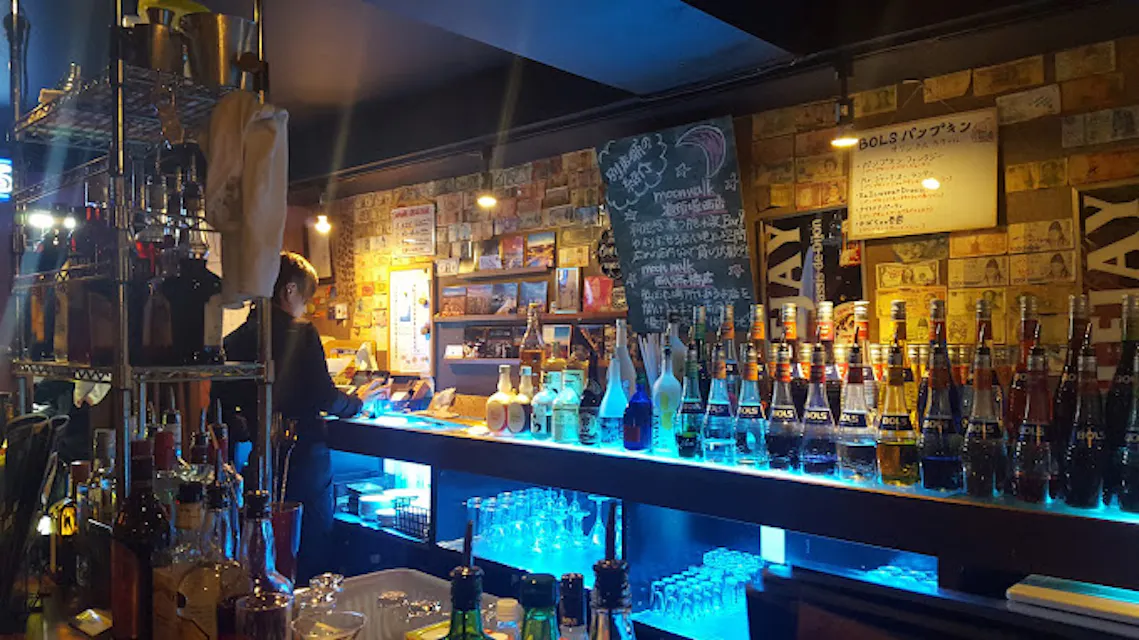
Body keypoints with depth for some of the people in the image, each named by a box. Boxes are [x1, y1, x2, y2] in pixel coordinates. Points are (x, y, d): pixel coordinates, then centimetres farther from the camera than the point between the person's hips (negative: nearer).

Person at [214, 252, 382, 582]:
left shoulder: (236, 338, 3)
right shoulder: (301, 332, -13)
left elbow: (223, 399, 7)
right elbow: (323, 396, -13)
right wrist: (357, 400, 5)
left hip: (262, 453, 6)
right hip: (303, 453, -6)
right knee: (312, 542, 5)